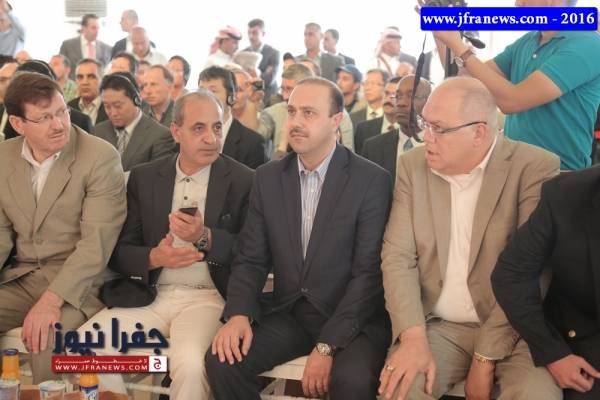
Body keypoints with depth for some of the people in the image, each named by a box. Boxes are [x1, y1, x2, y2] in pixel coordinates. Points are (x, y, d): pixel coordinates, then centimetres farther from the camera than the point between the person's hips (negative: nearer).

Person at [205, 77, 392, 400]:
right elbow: (251, 258, 5)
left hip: (351, 319, -3)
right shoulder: (268, 178, 4)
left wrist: (327, 345, -20)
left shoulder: (372, 181, -10)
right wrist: (239, 314, -14)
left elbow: (369, 272, -13)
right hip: (288, 313, 4)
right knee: (222, 360, -17)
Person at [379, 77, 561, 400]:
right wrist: (413, 336, -16)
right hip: (439, 326, 2)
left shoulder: (536, 168, -9)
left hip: (513, 331, -1)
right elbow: (398, 256, -2)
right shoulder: (412, 165, 3)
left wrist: (486, 356, -16)